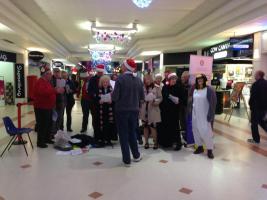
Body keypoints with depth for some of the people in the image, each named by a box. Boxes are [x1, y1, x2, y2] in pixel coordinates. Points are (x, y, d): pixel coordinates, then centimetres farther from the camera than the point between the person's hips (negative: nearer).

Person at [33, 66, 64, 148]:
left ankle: (47, 138, 29)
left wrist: (56, 90, 10)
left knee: (49, 124, 16)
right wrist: (56, 90, -38)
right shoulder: (40, 82, -18)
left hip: (48, 107, 10)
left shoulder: (47, 82, 15)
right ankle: (40, 142, 3)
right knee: (42, 125, -5)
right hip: (41, 108, -10)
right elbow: (44, 92, -37)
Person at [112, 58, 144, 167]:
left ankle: (127, 160, 13)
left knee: (123, 135, 7)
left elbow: (115, 97, -17)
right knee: (132, 133, 21)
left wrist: (113, 95, 4)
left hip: (122, 110, -4)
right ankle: (136, 155, 31)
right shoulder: (138, 80, -1)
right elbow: (142, 97, 4)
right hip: (134, 110, 4)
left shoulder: (120, 79, -15)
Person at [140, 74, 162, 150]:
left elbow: (160, 98, -4)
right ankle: (146, 142, 16)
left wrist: (154, 101, -20)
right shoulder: (143, 88, 8)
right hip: (144, 110, 4)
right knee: (145, 126, 7)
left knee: (152, 126, -5)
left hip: (153, 110, -3)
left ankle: (155, 142, 8)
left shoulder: (157, 88, -2)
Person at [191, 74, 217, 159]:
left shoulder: (209, 90, -9)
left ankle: (210, 150, 3)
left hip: (204, 115, -6)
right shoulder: (195, 90, 9)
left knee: (206, 132, -9)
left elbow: (212, 103, -12)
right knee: (196, 131, 10)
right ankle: (200, 147, 25)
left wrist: (210, 115, -16)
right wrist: (191, 113, 12)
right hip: (195, 115, 6)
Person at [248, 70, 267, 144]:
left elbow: (252, 96, -17)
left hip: (257, 107, -8)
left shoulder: (256, 84, -18)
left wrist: (250, 105, -3)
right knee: (260, 120, 25)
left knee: (254, 123, 3)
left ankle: (256, 139, 9)